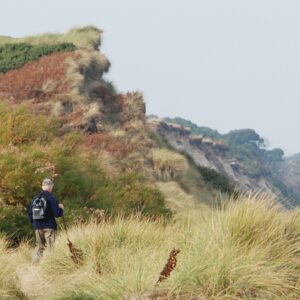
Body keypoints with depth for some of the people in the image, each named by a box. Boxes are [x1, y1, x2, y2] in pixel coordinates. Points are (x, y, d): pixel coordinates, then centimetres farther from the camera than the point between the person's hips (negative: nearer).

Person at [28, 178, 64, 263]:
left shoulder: (35, 198, 5)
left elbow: (30, 213, 9)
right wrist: (61, 208, 7)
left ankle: (35, 263, 9)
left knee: (39, 246, 14)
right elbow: (57, 213, -13)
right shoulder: (51, 198, -11)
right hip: (49, 226, -5)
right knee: (51, 246, -1)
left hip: (38, 227, 5)